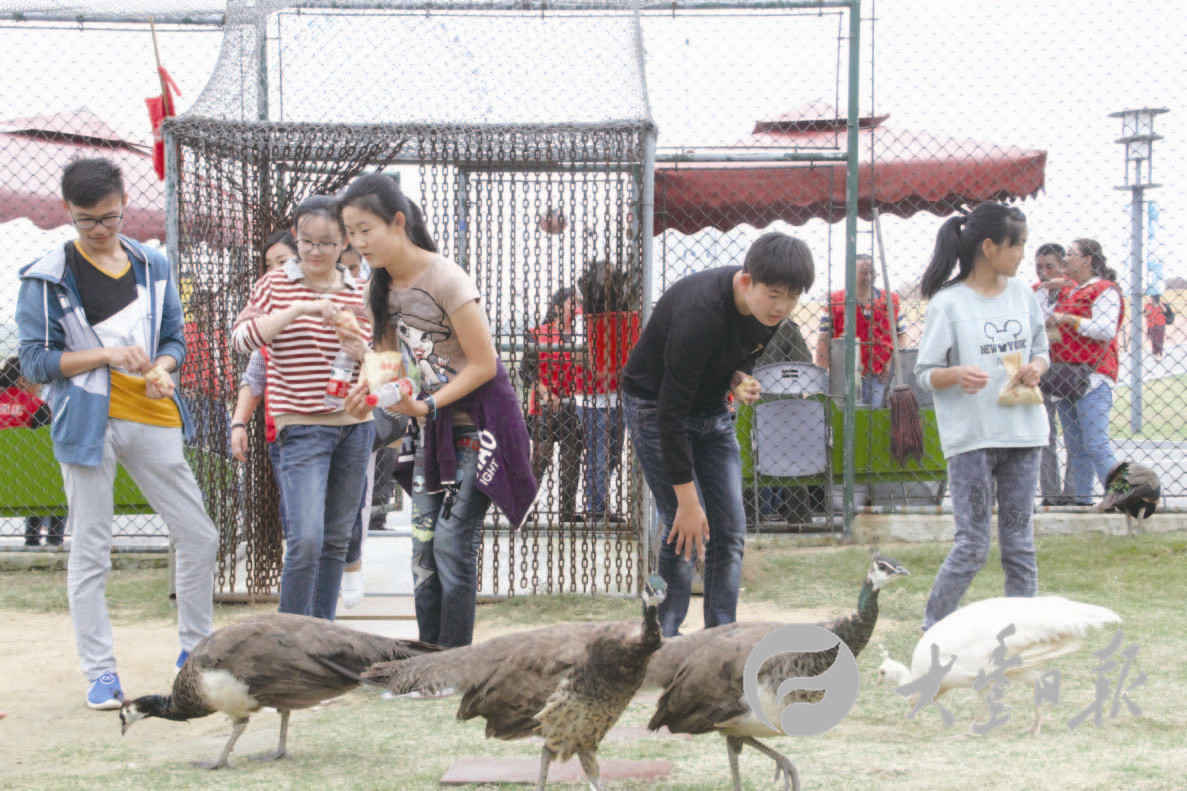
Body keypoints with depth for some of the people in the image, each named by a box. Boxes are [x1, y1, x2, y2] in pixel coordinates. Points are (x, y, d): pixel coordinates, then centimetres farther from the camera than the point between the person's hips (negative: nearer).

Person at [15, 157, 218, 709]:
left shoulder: (153, 267, 10)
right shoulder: (47, 279, -3)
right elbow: (35, 361, -6)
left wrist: (162, 369, -7)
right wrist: (106, 355, -16)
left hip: (153, 419, 4)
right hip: (88, 424, -4)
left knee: (199, 538, 5)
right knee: (90, 553, 0)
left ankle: (196, 650, 22)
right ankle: (100, 673, 7)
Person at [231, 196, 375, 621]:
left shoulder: (357, 294, 9)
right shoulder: (276, 285, 1)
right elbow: (242, 338, -13)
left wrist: (356, 349, -11)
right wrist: (297, 309, -22)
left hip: (355, 426, 4)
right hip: (302, 427, -4)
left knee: (337, 539, 9)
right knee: (306, 540, -16)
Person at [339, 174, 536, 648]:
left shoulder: (444, 280, -19)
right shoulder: (381, 290, 4)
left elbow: (484, 364, -17)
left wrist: (426, 405, -24)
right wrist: (367, 391, -10)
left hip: (479, 422, -8)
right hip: (434, 429, 8)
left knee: (453, 542, -11)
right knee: (423, 545, 5)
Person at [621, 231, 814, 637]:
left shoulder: (768, 307, -12)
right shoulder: (700, 313, -35)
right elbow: (672, 412, -31)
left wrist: (739, 379, -14)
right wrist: (687, 501, -29)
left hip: (712, 409, 7)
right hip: (655, 406, -7)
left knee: (730, 530, 0)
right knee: (684, 528, -15)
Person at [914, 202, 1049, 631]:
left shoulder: (1022, 293, 8)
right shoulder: (948, 302, -7)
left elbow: (1040, 349, 19)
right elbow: (924, 373, -5)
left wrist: (1036, 367, -4)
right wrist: (957, 374, -26)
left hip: (1022, 432, 5)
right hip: (971, 435, -5)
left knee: (1019, 542, 7)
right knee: (972, 546, -5)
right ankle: (933, 630, 10)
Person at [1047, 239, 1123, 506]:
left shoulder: (1105, 290, -3)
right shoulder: (1068, 291, 22)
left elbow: (1106, 330, -16)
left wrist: (1068, 319, -15)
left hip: (1092, 377, -8)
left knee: (1096, 446, -14)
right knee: (1075, 448, 7)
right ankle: (1080, 501, 10)